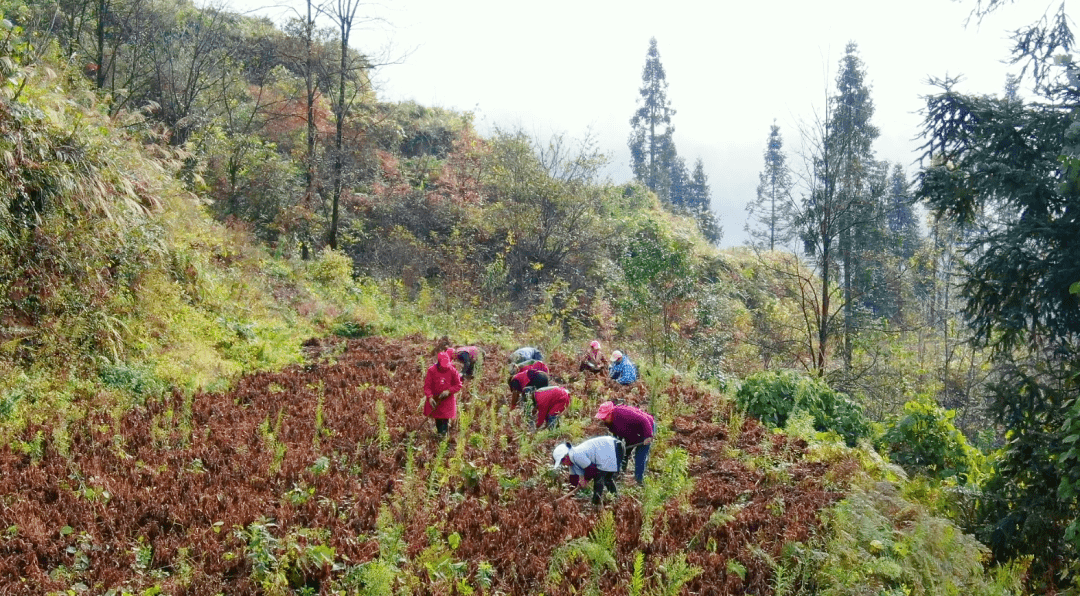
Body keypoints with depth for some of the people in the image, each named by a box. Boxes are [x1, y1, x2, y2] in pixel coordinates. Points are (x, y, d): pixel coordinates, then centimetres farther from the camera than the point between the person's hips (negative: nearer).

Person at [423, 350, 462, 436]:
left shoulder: (452, 370, -10)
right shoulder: (432, 370, -11)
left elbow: (458, 385, -2)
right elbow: (427, 386, -9)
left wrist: (448, 391, -19)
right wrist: (430, 397, -23)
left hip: (448, 399, -1)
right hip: (435, 399, 1)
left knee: (445, 419, -5)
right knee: (437, 419, 11)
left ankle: (443, 435, 2)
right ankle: (439, 433, 27)